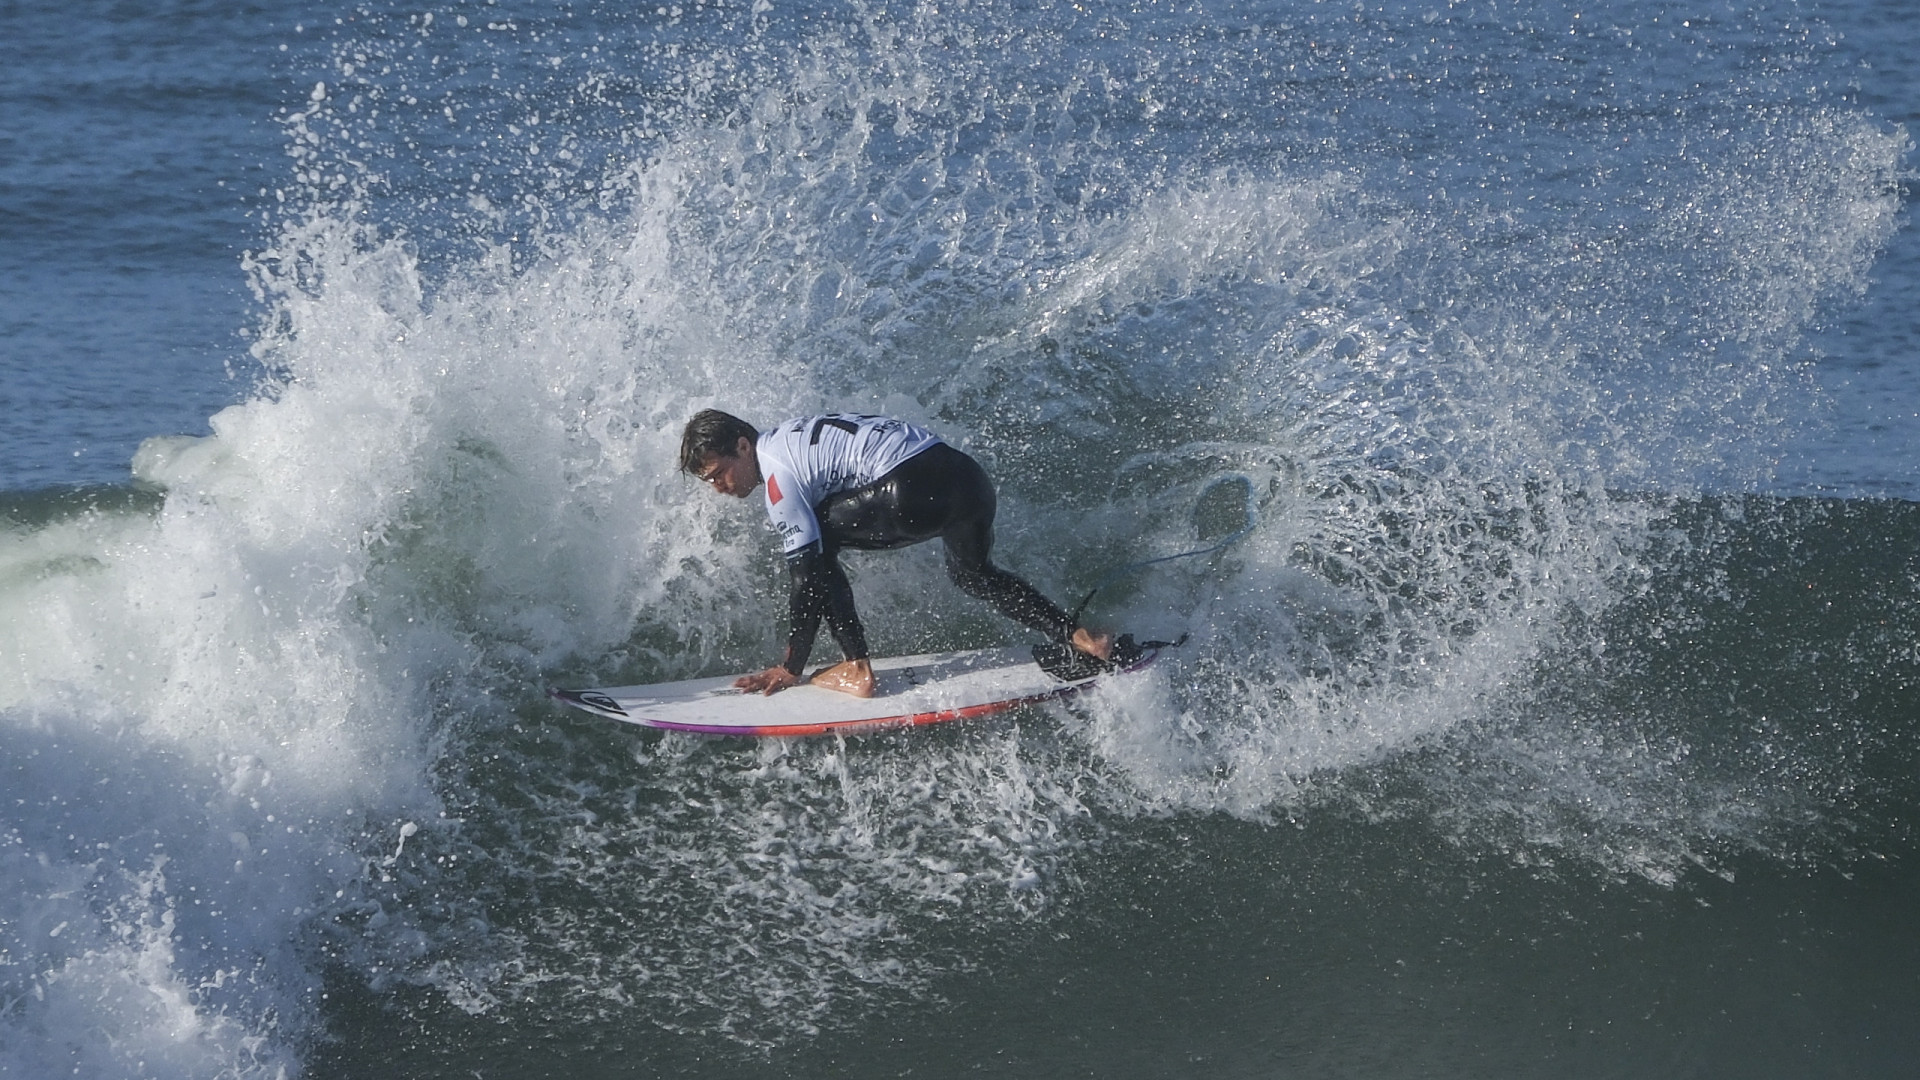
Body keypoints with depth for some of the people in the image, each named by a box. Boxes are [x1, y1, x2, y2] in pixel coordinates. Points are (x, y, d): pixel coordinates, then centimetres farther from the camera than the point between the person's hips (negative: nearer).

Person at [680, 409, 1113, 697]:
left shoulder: (777, 475, -4)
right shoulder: (785, 439, 23)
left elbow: (809, 575, -3)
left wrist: (791, 668, 4)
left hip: (918, 490, -10)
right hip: (969, 477, 10)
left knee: (818, 540, 4)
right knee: (972, 575, 34)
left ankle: (856, 670, 4)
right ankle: (1079, 638, 27)